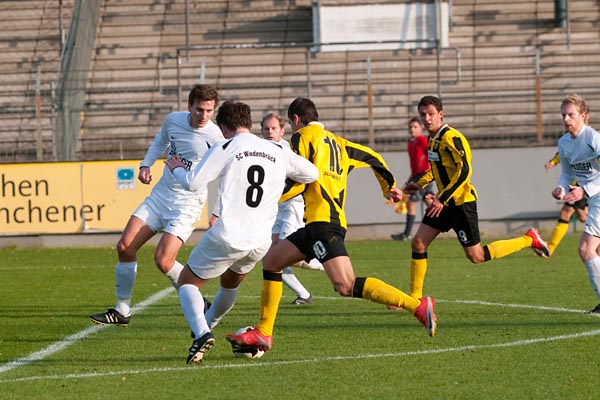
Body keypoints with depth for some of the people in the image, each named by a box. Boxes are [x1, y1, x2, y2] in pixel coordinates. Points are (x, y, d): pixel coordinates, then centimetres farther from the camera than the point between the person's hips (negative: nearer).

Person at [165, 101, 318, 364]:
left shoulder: (225, 149, -6)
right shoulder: (278, 152, 7)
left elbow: (193, 183, -9)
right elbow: (311, 174, 18)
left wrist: (177, 169, 13)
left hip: (227, 237, -5)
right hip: (260, 242, 5)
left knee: (187, 283, 8)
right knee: (231, 282, 33)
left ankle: (201, 333, -17)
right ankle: (207, 324, 50)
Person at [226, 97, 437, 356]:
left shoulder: (303, 136, 1)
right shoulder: (336, 142, 24)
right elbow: (372, 157, 28)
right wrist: (389, 187, 41)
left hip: (323, 222, -10)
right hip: (317, 224, 10)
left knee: (346, 285, -20)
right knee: (271, 260, 16)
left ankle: (418, 305, -28)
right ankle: (263, 333, 15)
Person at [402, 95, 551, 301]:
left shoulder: (451, 138, -18)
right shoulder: (433, 138, 10)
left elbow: (464, 170, -24)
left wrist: (442, 199, -26)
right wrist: (420, 184, 16)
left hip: (461, 201, -9)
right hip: (445, 202, 9)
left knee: (475, 256, -3)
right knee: (418, 243, 1)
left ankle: (529, 239, 8)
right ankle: (414, 297, 7)